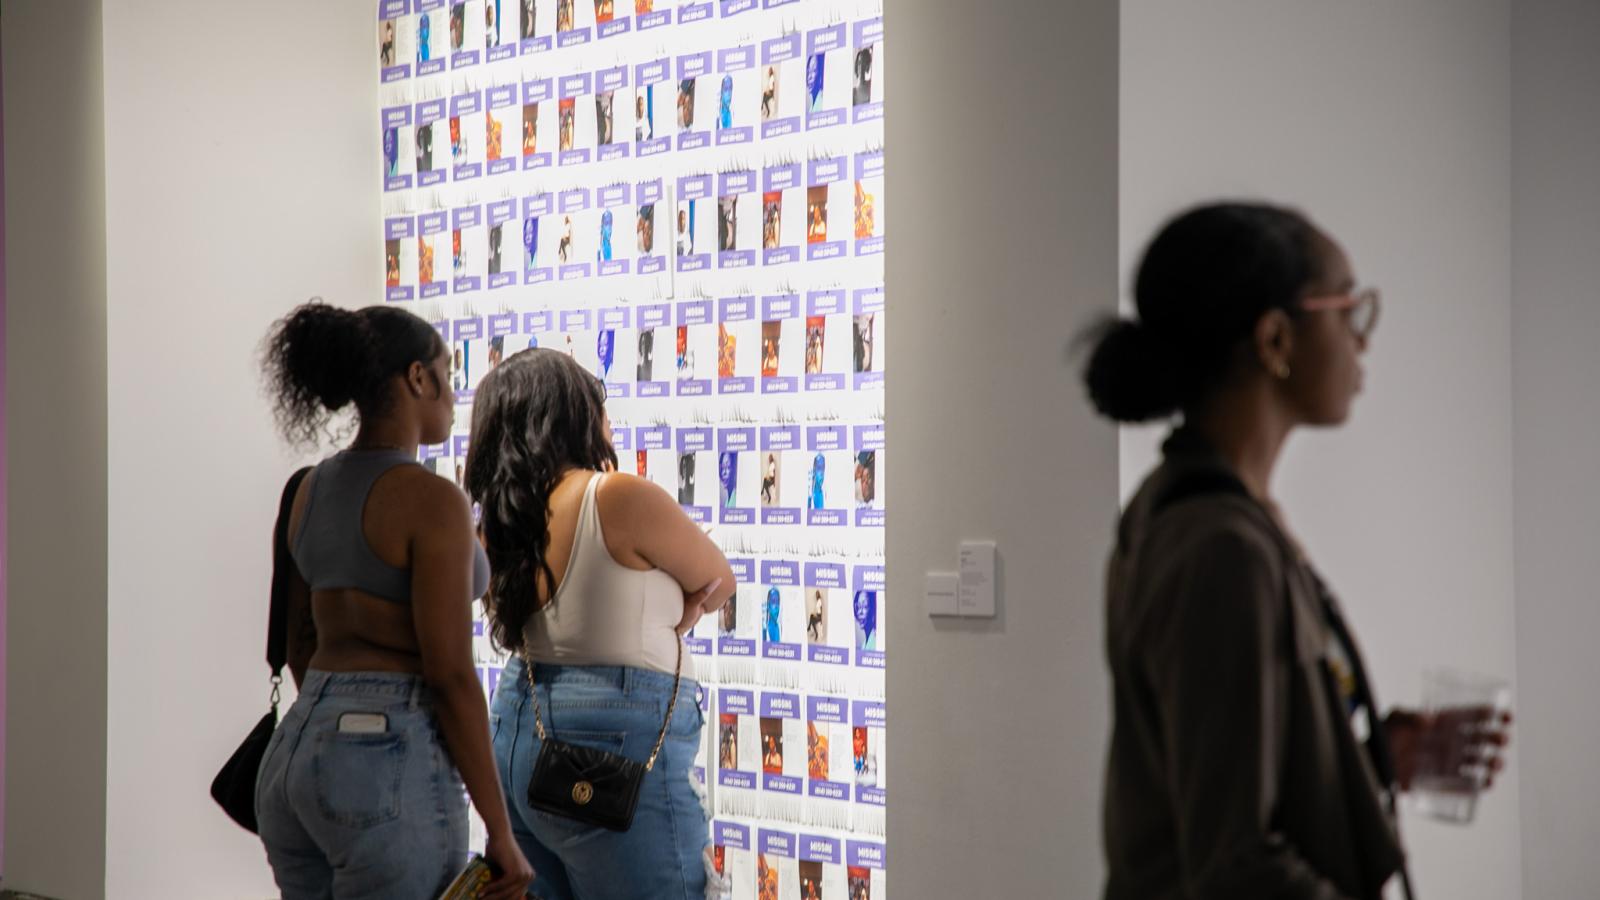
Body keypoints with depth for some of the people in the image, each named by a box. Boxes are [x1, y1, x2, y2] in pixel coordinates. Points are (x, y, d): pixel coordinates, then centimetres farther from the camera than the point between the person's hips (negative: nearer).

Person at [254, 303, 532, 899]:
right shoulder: (430, 500, -12)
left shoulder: (312, 491, 11)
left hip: (295, 749, 8)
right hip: (392, 760, -8)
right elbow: (450, 675, -15)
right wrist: (502, 833, -12)